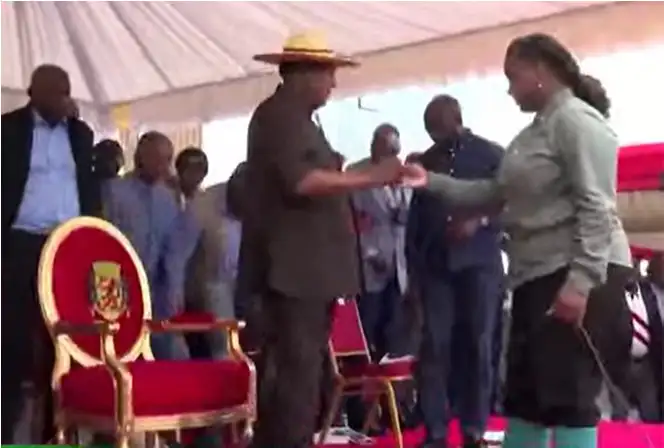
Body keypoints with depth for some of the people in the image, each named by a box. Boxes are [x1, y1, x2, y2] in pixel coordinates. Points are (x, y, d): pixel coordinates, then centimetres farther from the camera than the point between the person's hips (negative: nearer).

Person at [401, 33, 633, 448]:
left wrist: (580, 281, -26)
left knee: (569, 393, -8)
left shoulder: (577, 121, -9)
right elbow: (495, 192, 16)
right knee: (524, 392, 12)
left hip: (579, 275, -10)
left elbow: (596, 208, -18)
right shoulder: (535, 131, 20)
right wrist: (432, 181, 10)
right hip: (538, 274, 10)